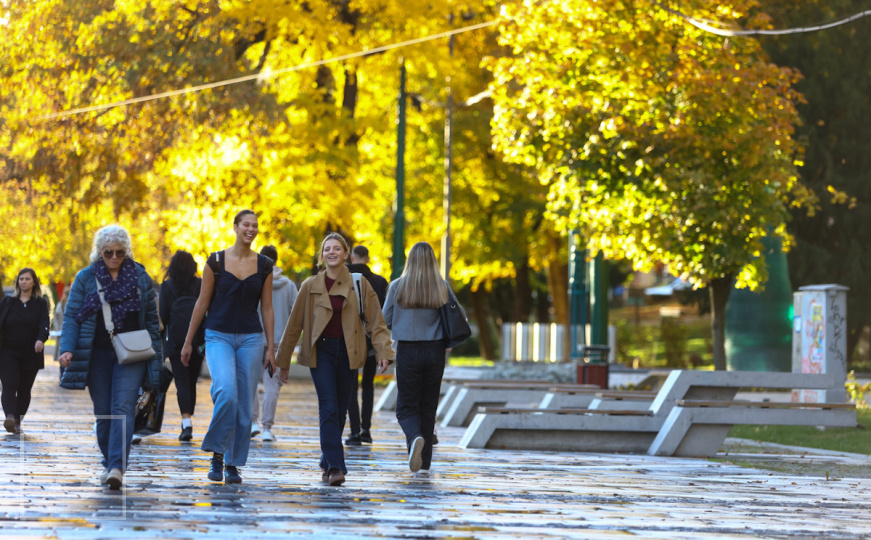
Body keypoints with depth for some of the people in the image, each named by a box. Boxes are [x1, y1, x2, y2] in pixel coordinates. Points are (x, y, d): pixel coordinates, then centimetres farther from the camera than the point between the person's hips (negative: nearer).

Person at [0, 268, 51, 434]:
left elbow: (44, 324, -7)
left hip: (31, 355, 1)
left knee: (25, 389, 5)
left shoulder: (41, 303, 6)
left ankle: (17, 421, 14)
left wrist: (41, 340, -28)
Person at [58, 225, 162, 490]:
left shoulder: (140, 277, 6)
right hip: (98, 354, 1)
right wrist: (67, 349, -13)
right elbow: (71, 316, 1)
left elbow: (151, 318, 11)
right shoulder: (85, 278, 3)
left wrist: (155, 354, 7)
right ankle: (109, 463, 19)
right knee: (103, 413, 4)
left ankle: (117, 467, -23)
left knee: (123, 408, -14)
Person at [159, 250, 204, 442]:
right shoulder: (201, 285, 2)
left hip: (175, 341, -2)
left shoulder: (167, 286, -1)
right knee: (192, 381, 12)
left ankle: (186, 423, -19)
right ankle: (187, 423, 19)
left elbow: (163, 316, -4)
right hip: (197, 342, 2)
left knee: (181, 381, -3)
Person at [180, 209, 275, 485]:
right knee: (226, 392, -23)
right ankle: (217, 454, -7)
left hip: (250, 338, 3)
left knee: (244, 403, 1)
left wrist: (271, 348, 5)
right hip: (219, 336, -2)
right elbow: (202, 303, 4)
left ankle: (233, 463, 12)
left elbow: (266, 308, 8)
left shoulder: (264, 265, 5)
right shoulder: (216, 261, -1)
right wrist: (188, 342, 5)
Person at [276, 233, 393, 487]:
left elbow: (375, 322, 2)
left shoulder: (359, 284, 2)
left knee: (340, 410, 8)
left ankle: (327, 463, 26)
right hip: (321, 351, -1)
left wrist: (383, 352, -12)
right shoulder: (310, 286, 2)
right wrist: (283, 361, 10)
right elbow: (294, 325, 8)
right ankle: (335, 466, -19)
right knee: (329, 408, -14)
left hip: (347, 351, 1)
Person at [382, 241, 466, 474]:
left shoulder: (398, 286, -6)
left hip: (407, 350, -2)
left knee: (406, 407, 5)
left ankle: (415, 438, -26)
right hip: (435, 351, 2)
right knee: (428, 407, 13)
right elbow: (460, 316, 6)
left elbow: (385, 321, -1)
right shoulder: (442, 287, -3)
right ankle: (424, 463, 15)